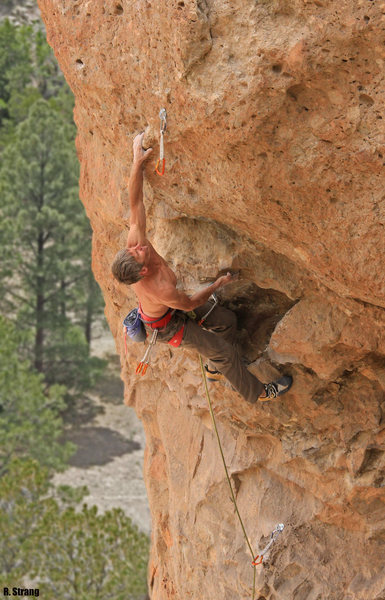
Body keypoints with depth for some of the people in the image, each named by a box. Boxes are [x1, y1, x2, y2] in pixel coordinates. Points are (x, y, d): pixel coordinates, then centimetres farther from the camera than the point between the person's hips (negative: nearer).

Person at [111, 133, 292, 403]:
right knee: (224, 352, 4)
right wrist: (218, 284, -7)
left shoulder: (134, 243, -32)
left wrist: (138, 161, -34)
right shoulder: (163, 290, -45)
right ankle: (257, 392, 26)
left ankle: (214, 368, 42)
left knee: (227, 319, 17)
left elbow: (136, 203, -28)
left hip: (171, 307, 7)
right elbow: (191, 303, -23)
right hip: (166, 325, -7)